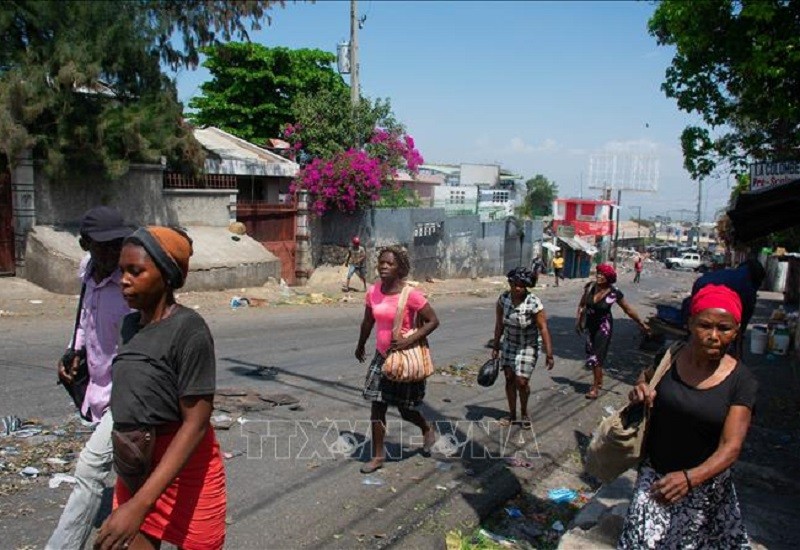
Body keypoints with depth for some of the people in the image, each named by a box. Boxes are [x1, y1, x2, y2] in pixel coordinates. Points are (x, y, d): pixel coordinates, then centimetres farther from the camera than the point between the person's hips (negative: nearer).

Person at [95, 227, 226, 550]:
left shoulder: (189, 329, -21)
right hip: (135, 469, 6)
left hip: (183, 468, -6)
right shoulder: (131, 324, 2)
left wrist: (140, 504, -27)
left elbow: (196, 423, -23)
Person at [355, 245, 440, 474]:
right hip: (382, 355, 5)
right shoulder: (373, 291, -2)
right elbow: (368, 322, 13)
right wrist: (361, 346, 25)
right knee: (377, 406, 4)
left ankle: (428, 430, 40)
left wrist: (409, 340, -25)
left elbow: (433, 321, -16)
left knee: (405, 409, 8)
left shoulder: (410, 294, -19)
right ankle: (378, 455, 17)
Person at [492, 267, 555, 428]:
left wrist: (549, 354, -24)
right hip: (509, 344, 4)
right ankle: (512, 414, 26)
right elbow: (499, 324, -1)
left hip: (527, 347, -4)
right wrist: (496, 347, 3)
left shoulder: (534, 303, -24)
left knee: (521, 381, -5)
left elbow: (543, 329, -23)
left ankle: (524, 413, 21)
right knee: (509, 379, 9)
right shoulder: (503, 298, -11)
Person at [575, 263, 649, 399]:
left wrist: (642, 324, 0)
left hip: (604, 326, -4)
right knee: (591, 355, 13)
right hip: (590, 325, 4)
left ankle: (595, 387, 5)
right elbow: (582, 305, 6)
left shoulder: (614, 293, -18)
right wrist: (578, 320, 5)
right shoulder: (590, 287, -10)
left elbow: (628, 309, -6)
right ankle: (599, 380, 36)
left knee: (596, 356, -7)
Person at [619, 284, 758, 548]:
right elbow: (646, 378, 13)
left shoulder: (741, 381, -13)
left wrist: (690, 478, -33)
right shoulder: (669, 357, -8)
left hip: (703, 482, -1)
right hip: (654, 475, 1)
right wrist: (640, 390, -13)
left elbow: (730, 447, -17)